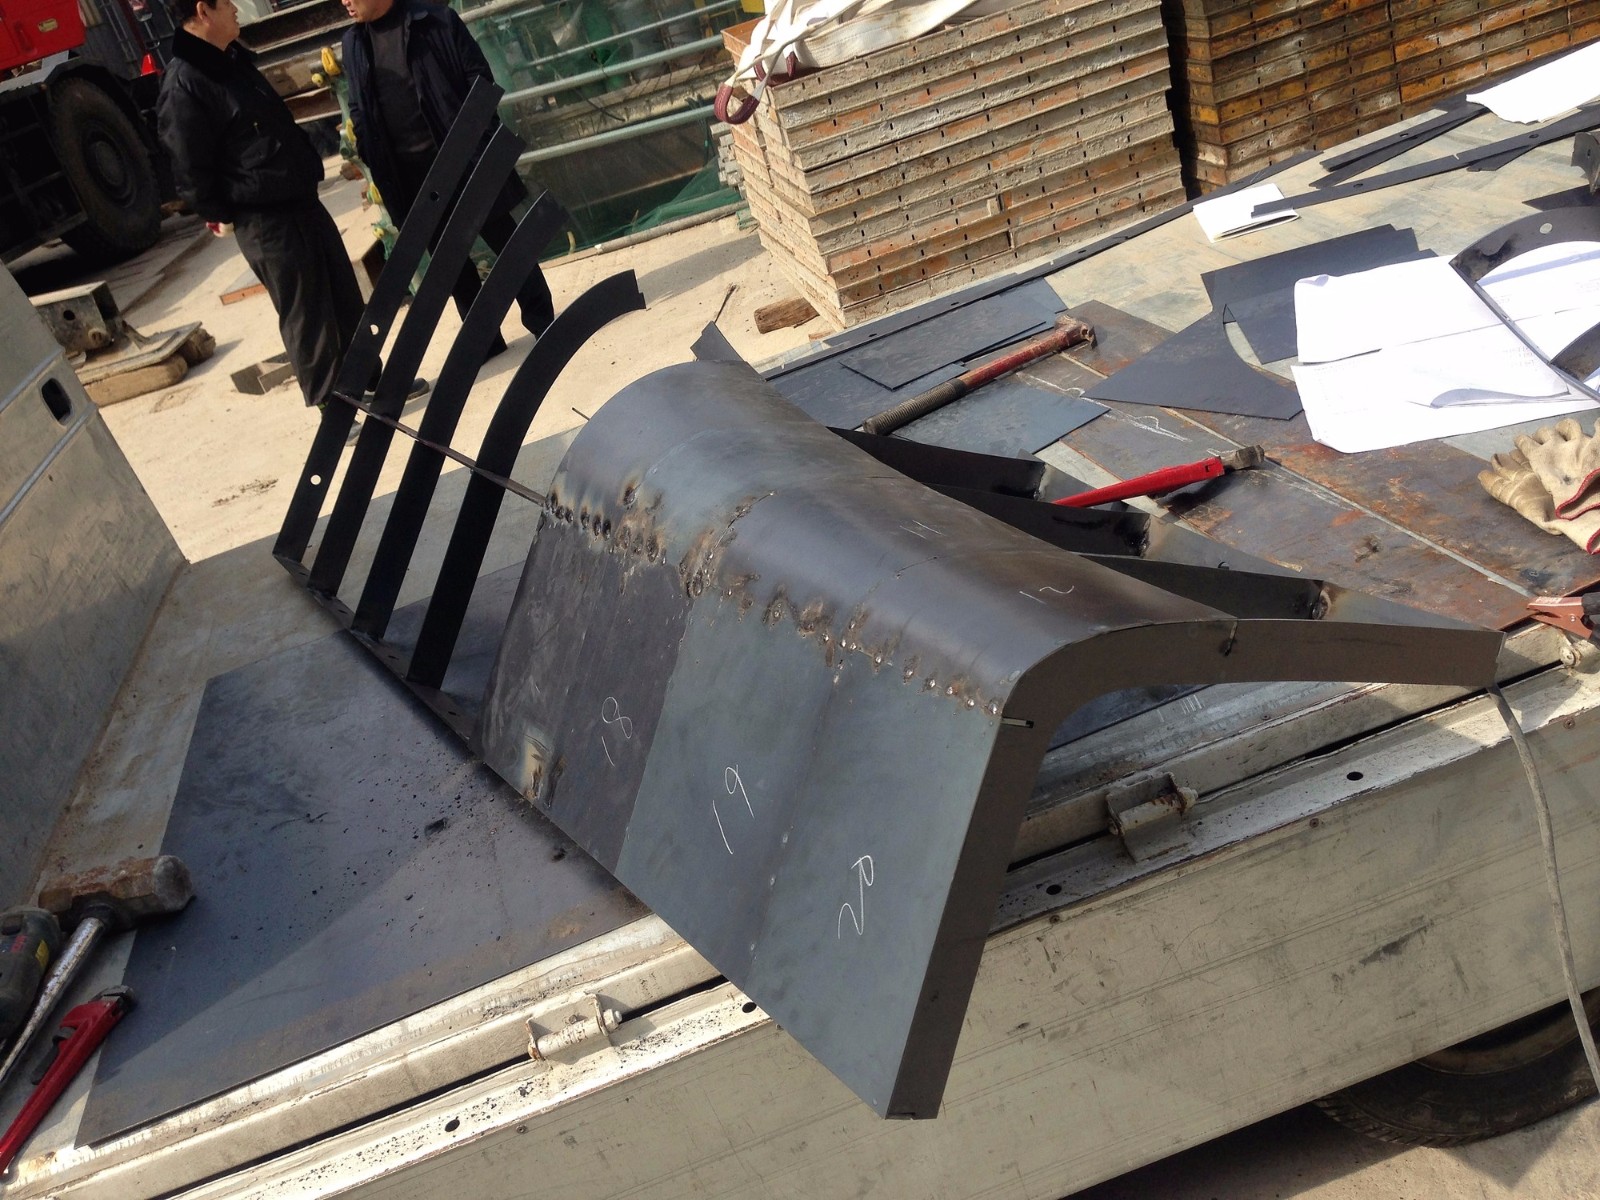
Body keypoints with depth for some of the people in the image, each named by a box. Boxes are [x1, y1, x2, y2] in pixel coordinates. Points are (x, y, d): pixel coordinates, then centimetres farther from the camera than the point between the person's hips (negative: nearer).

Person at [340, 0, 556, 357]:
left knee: (504, 240, 5)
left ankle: (542, 321, 17)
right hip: (409, 174, 4)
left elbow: (479, 77, -4)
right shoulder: (353, 43, 9)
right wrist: (370, 159, 2)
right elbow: (358, 109, 13)